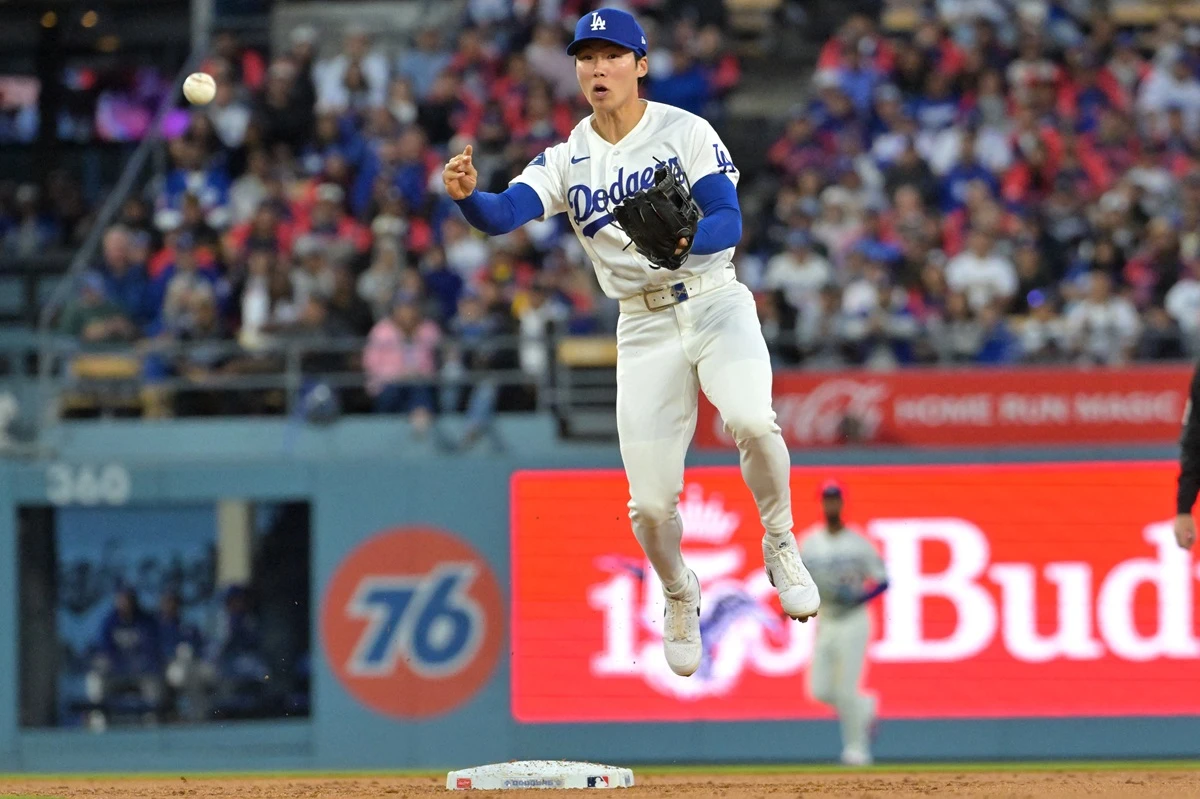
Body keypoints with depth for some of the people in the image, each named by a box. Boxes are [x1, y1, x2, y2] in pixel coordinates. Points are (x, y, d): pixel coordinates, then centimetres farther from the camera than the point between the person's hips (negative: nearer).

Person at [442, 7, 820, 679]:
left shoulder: (686, 132, -4)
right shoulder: (566, 161, 4)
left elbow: (729, 223, -13)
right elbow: (504, 215, -12)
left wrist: (683, 239, -35)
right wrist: (468, 194, -35)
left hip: (715, 303, -3)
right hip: (644, 329, 3)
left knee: (751, 421, -33)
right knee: (651, 505, -3)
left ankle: (781, 544, -6)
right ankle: (680, 598, 29)